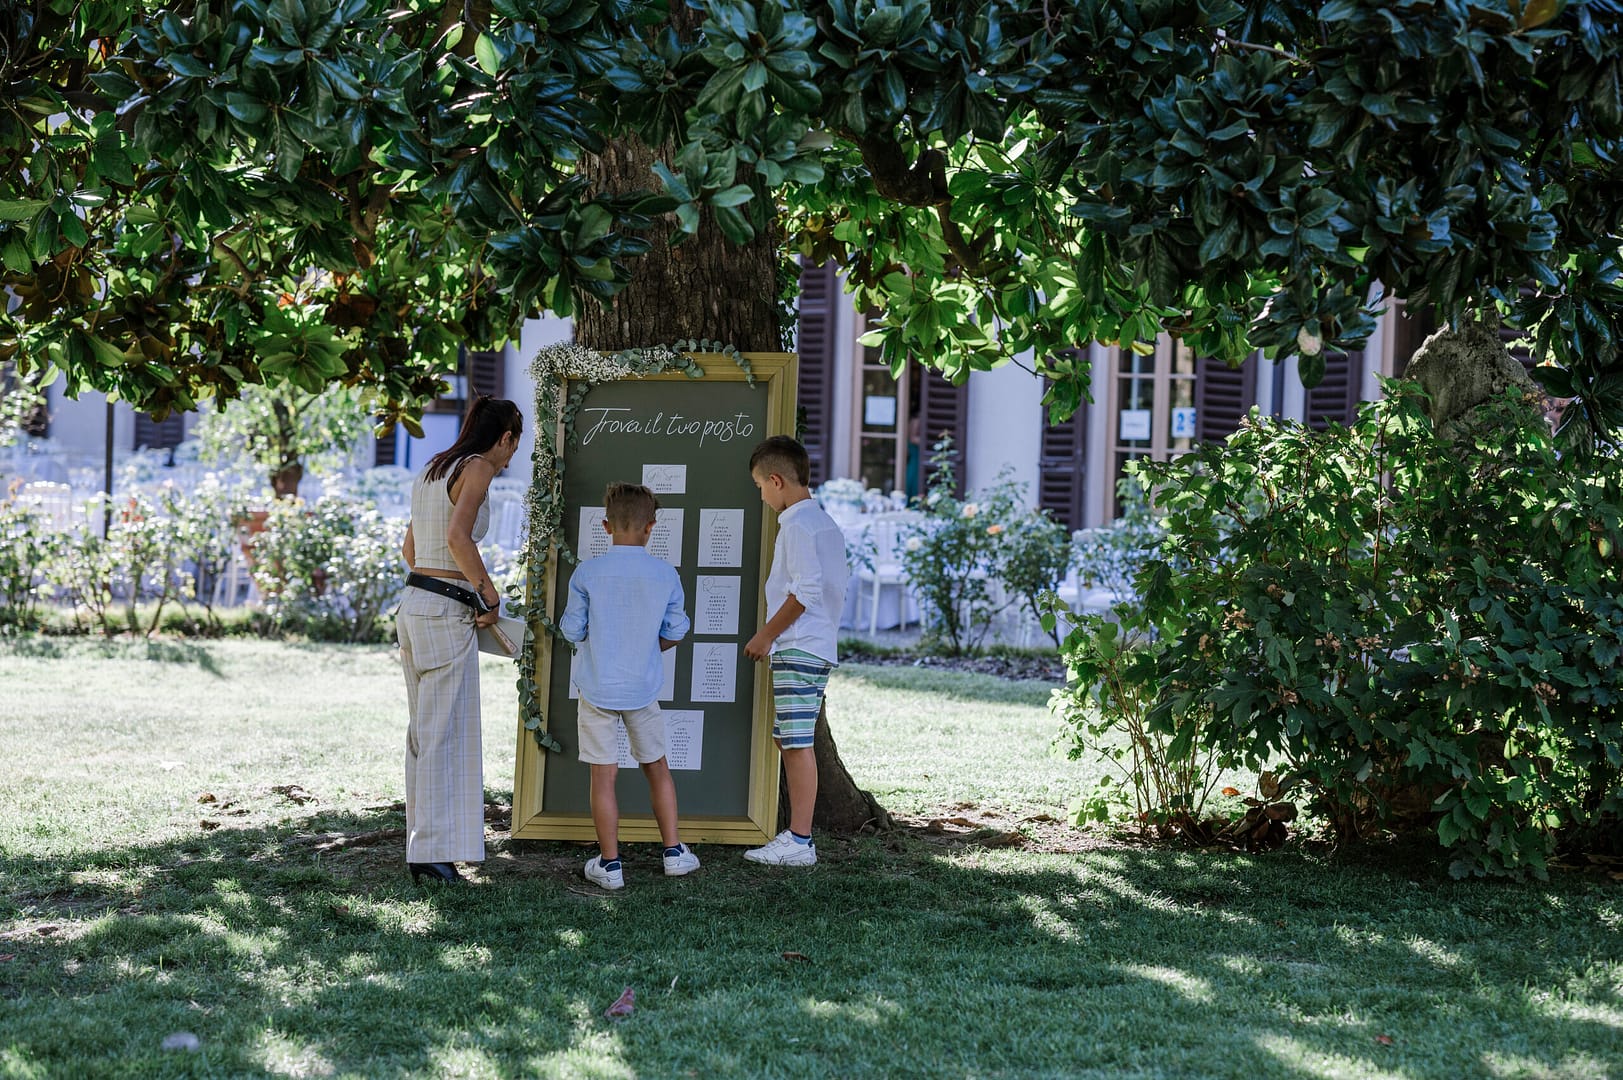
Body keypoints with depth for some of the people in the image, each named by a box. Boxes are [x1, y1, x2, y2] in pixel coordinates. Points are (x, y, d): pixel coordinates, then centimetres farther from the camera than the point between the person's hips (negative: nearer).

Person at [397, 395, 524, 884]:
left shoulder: (432, 470, 16)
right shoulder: (477, 468, -10)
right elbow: (458, 538, -25)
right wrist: (489, 594, -14)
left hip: (414, 602, 9)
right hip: (447, 613, -9)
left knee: (424, 729, 12)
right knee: (445, 731, -5)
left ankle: (422, 844, 17)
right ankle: (434, 850, -4)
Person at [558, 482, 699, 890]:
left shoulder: (586, 573, -8)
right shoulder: (665, 575, -3)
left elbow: (571, 630, -4)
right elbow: (675, 633, 4)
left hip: (598, 688, -2)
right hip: (643, 688, 2)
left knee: (604, 776, 2)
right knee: (657, 768, 18)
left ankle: (609, 864, 4)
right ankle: (674, 851, 22)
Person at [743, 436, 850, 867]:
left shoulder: (796, 524, -13)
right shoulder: (826, 523, 16)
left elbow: (805, 590, -20)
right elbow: (838, 586, 19)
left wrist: (766, 635, -11)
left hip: (797, 650, -10)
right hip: (820, 645, 10)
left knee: (797, 743, -9)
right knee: (787, 739, 15)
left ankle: (799, 842, -9)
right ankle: (796, 833, 18)